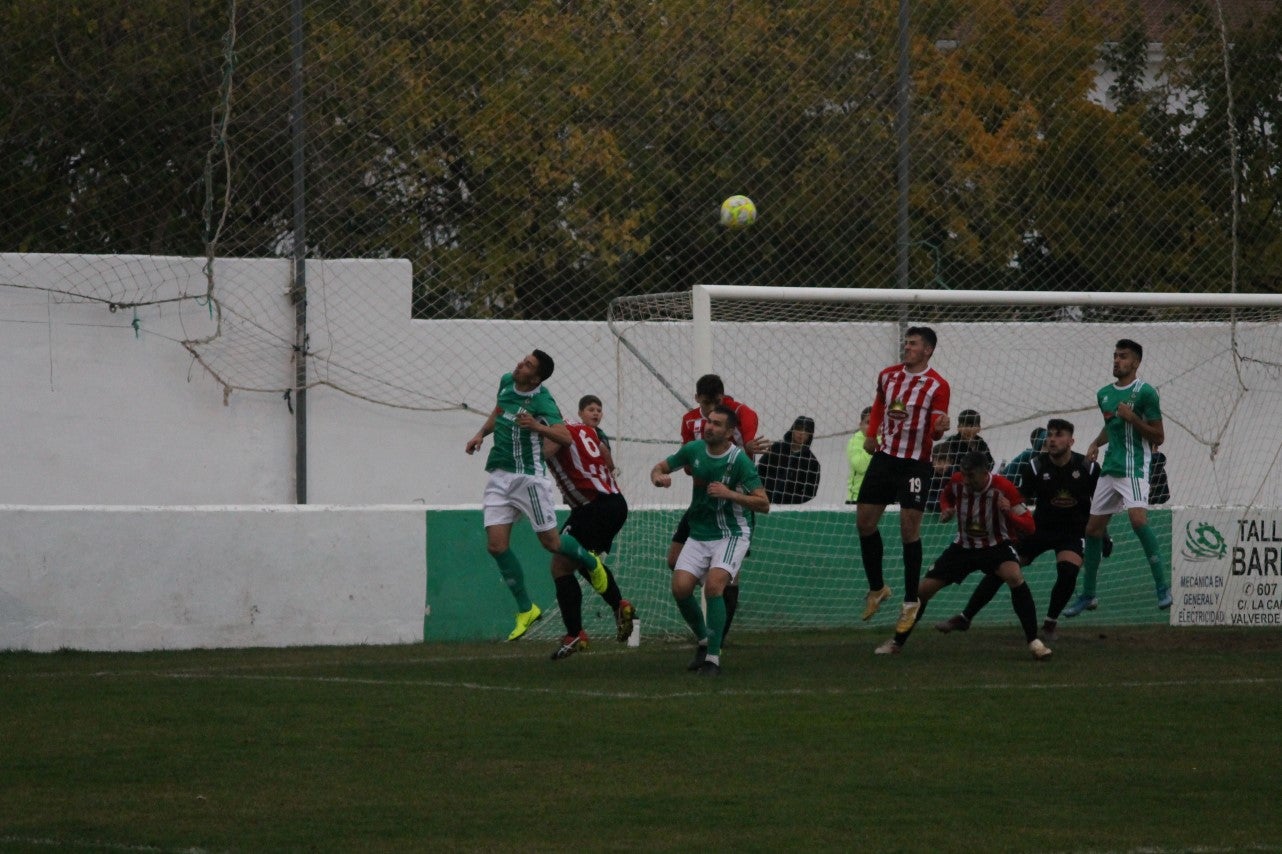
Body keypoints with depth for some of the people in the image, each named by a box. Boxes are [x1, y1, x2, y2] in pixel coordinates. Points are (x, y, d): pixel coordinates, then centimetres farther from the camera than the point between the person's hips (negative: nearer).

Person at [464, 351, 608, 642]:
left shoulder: (541, 401, -16)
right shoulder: (506, 383, 6)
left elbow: (566, 438, -25)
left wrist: (536, 426, -38)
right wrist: (481, 434, 14)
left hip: (528, 476, -7)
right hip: (499, 476, 7)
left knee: (551, 542, 0)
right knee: (496, 545, -4)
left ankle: (590, 562, 34)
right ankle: (525, 610, 7)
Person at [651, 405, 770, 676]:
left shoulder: (739, 460, -16)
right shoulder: (694, 449, -1)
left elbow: (763, 504, -17)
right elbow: (661, 467, 14)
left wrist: (730, 493, -29)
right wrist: (658, 477, -10)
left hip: (731, 534, -5)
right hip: (699, 534, 5)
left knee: (714, 585, -26)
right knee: (680, 587, -11)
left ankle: (713, 657, -18)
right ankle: (703, 641, 16)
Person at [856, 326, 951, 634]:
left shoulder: (937, 386, -9)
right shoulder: (888, 376, 6)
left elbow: (934, 432, -11)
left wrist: (939, 427, -33)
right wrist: (871, 434, 14)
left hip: (916, 464, -5)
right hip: (884, 456, 5)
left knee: (909, 528, -8)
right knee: (864, 521, 4)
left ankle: (911, 602, 1)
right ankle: (876, 588, 23)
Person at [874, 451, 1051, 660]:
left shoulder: (1003, 488, -24)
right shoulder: (957, 482, -13)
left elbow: (1028, 527, -21)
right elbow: (946, 496, 14)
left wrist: (1010, 513, -41)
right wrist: (946, 510, -9)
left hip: (997, 545, -4)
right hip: (964, 546, 4)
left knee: (1014, 577, -34)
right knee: (925, 588, -3)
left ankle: (1034, 642, -26)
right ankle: (897, 642, 17)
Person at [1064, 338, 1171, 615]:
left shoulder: (1145, 392, -8)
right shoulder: (1104, 394, 13)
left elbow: (1158, 437, -7)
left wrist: (1132, 418, -19)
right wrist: (1096, 443, 11)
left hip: (1134, 468, -8)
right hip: (1109, 468, 8)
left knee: (1138, 519, -28)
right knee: (1093, 529, 8)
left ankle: (1162, 586, -20)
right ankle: (1087, 595, 20)